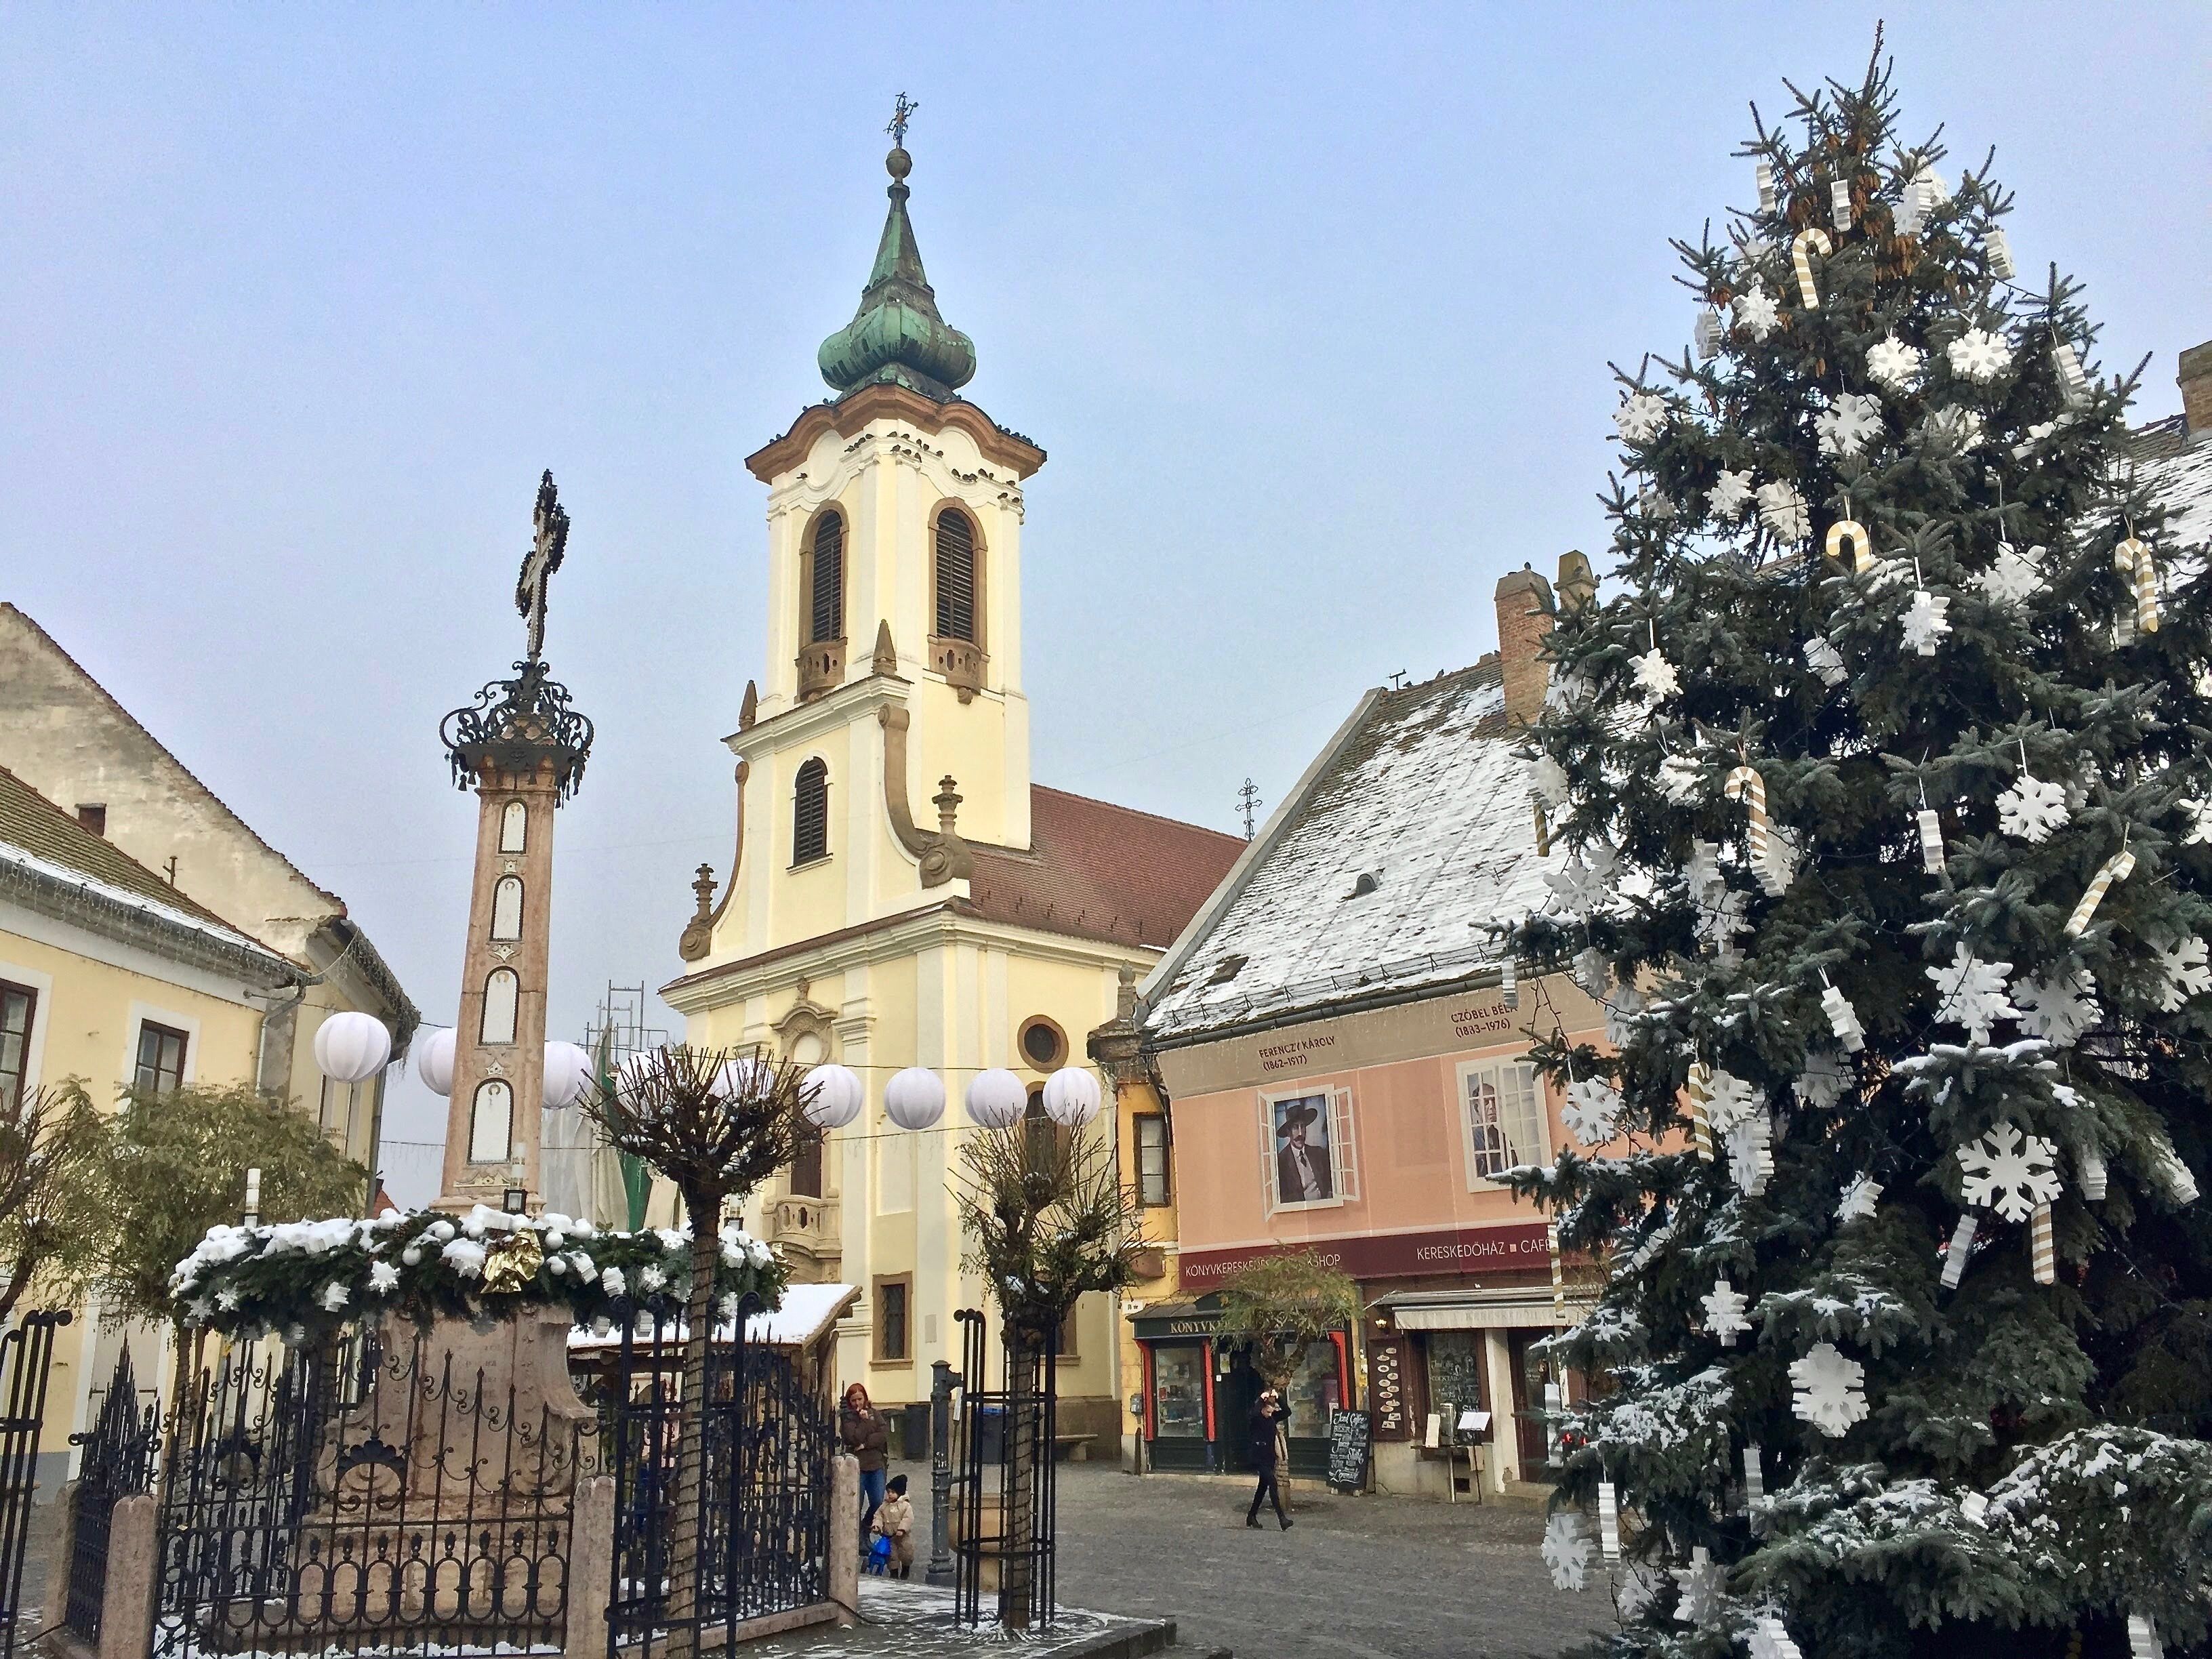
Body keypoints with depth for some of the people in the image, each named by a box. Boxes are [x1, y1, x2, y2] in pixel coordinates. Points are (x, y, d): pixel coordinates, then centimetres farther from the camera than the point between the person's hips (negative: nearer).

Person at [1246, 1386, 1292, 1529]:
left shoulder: (1273, 1418, 7)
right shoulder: (1256, 1419, -12)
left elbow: (1287, 1412, -1)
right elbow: (1254, 1413, -36)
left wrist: (1279, 1398, -11)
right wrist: (1261, 1399, -30)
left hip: (1270, 1458, 8)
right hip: (1259, 1458, -8)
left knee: (1263, 1487, 14)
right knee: (1273, 1485, -17)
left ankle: (1251, 1516, 26)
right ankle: (1282, 1519, -19)